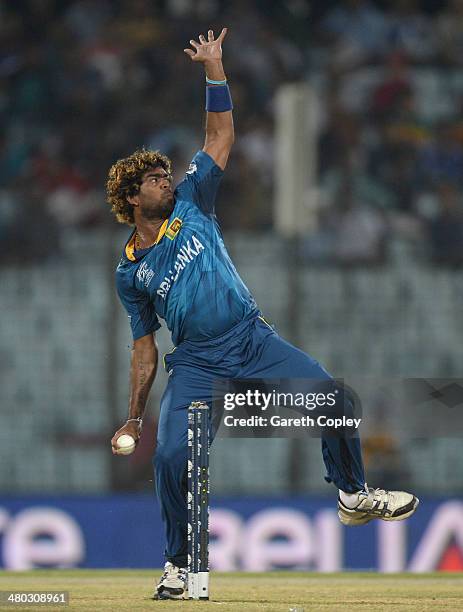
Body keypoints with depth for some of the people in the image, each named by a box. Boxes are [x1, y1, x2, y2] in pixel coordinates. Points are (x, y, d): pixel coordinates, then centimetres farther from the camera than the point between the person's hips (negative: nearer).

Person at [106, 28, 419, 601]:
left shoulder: (190, 204, 8)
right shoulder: (130, 270, 7)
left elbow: (220, 135, 6)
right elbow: (144, 345, 13)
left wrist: (214, 67, 0)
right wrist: (133, 416, 8)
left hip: (253, 339, 1)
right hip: (196, 364, -1)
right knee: (171, 456, -19)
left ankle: (353, 495, 6)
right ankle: (178, 564, -1)